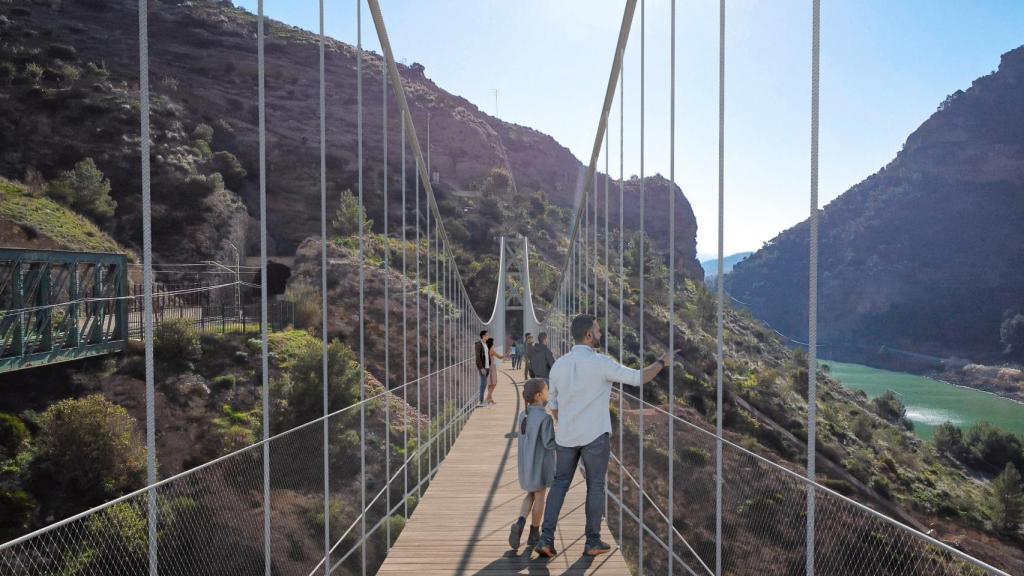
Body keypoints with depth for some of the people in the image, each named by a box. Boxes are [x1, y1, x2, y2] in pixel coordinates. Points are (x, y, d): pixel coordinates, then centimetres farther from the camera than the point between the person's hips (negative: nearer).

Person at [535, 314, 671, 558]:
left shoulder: (559, 364, 1)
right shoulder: (601, 363, -15)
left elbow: (553, 405, 9)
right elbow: (639, 378, -9)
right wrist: (661, 362, 8)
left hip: (566, 436, 4)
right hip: (594, 435, -4)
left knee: (560, 484, 13)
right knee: (595, 486, 11)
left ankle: (546, 538, 6)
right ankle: (593, 542, 20)